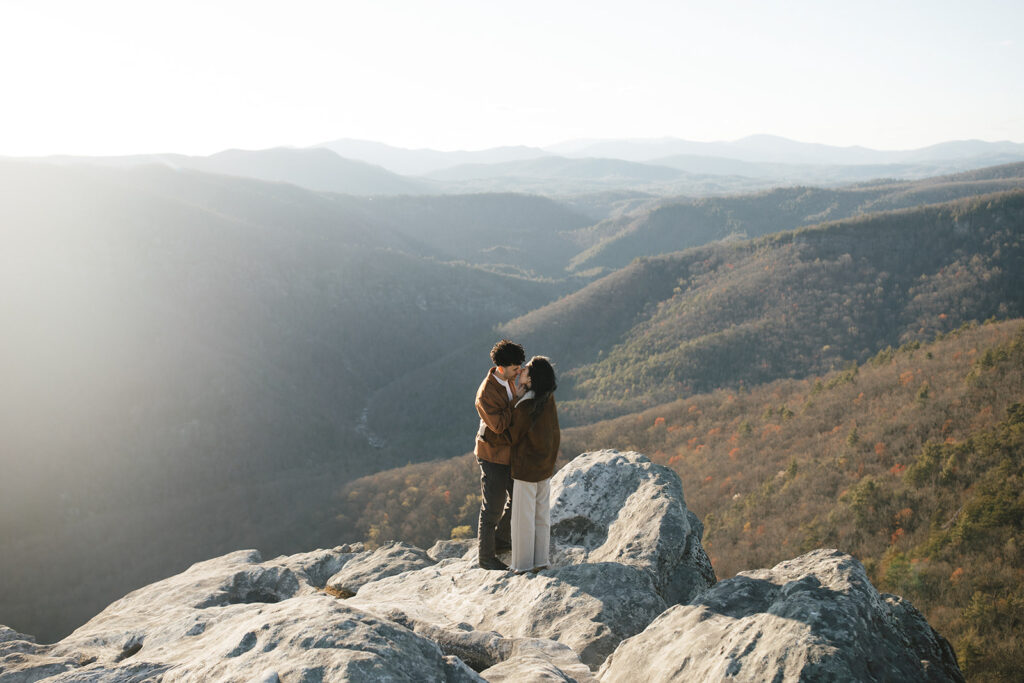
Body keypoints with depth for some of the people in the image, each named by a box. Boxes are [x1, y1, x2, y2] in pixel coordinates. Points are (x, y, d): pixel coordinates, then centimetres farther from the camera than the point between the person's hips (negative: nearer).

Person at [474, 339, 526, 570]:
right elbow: (499, 425, -28)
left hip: (510, 451, 9)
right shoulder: (485, 394, -27)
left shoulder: (509, 380, 0)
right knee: (493, 507, 4)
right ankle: (486, 556, 20)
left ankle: (501, 540, 40)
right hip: (493, 455, -8)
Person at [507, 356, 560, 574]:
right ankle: (540, 560, 26)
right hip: (545, 466, 8)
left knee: (523, 516, 5)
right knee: (542, 513, 16)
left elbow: (513, 437, -13)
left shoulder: (525, 407, -26)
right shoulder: (549, 399, -4)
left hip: (526, 467, -7)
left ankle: (523, 564, 15)